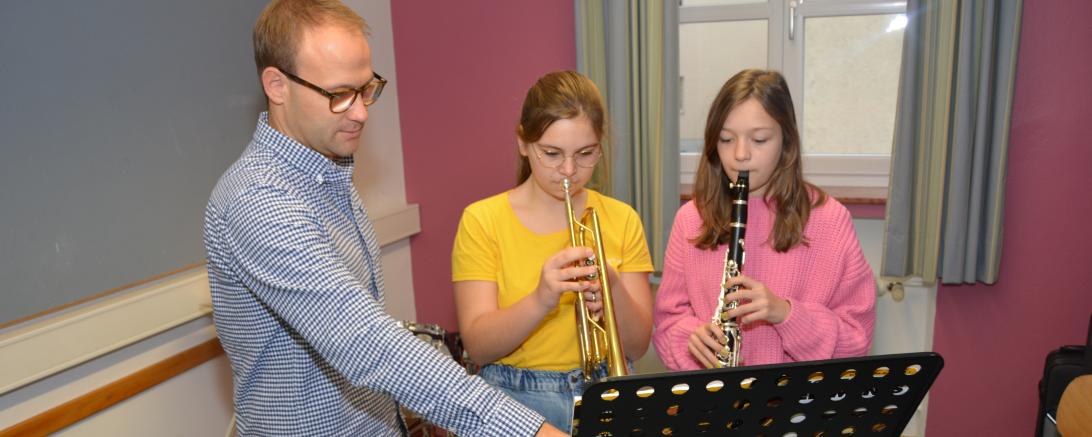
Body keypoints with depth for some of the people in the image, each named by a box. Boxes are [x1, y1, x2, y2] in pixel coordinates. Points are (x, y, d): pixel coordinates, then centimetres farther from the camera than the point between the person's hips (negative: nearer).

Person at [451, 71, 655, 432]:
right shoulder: (482, 221, -3)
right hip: (515, 400, -2)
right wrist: (540, 301, -26)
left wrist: (615, 291, -17)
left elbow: (636, 348, 2)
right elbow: (478, 347, -9)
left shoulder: (621, 219, 3)